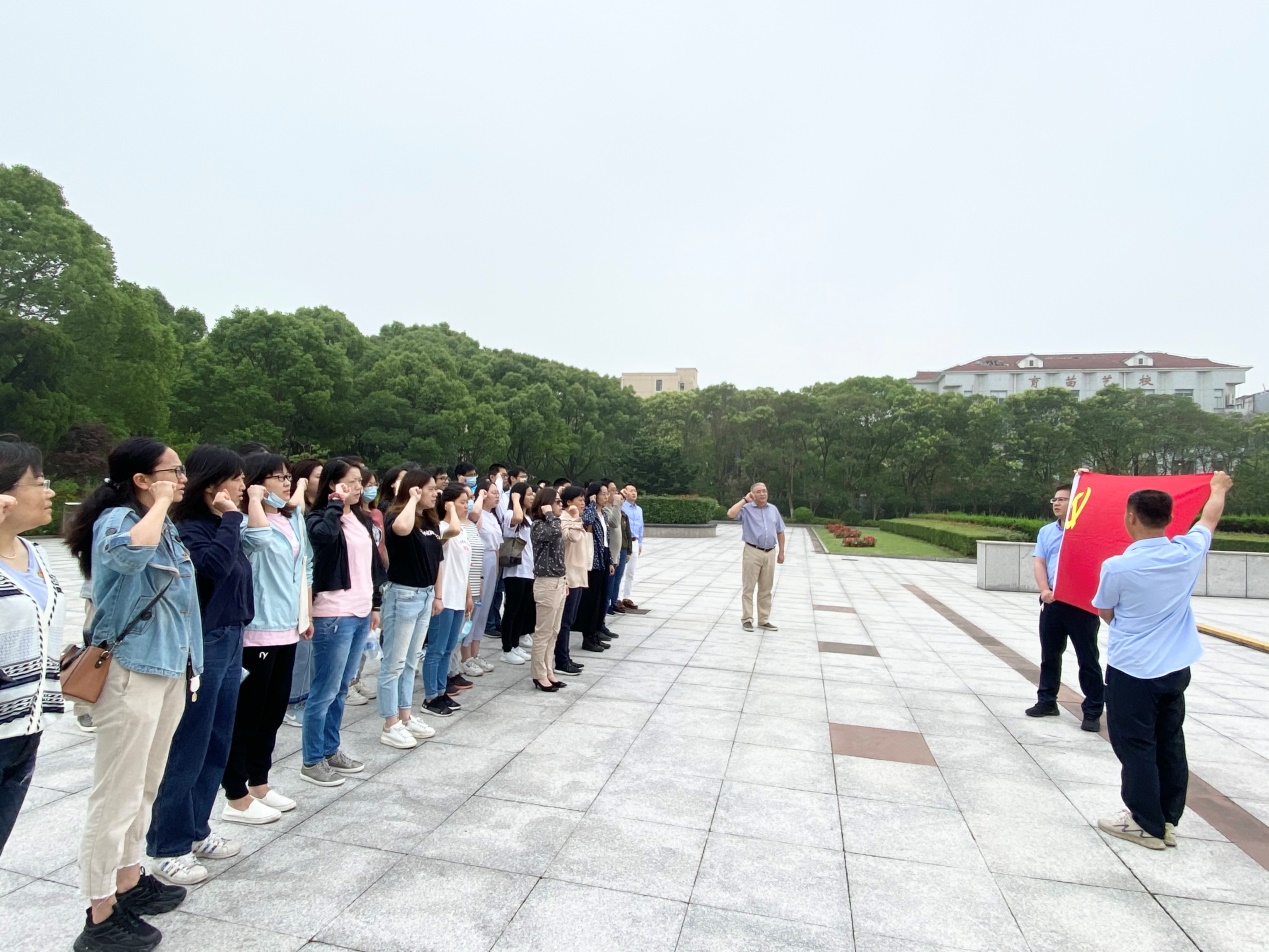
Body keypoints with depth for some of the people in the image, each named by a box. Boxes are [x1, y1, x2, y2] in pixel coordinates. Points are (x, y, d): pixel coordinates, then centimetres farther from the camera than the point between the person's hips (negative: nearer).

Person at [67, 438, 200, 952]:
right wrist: (161, 501, -26)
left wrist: (188, 664, 21)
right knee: (118, 793, 2)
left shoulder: (166, 525, 10)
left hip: (169, 669, 9)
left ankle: (128, 881, 36)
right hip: (131, 673, -9)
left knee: (146, 785, 20)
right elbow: (130, 553, -42)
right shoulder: (116, 520, -16)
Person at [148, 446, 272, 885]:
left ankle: (196, 830, 30)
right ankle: (168, 847, 17)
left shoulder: (223, 525, 10)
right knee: (187, 750, 2)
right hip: (201, 646, -9)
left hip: (229, 640, 9)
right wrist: (231, 517, -21)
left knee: (217, 745, 16)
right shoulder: (188, 527, -15)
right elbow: (214, 564, -31)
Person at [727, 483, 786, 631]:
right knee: (748, 588, 0)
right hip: (752, 552, -4)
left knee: (766, 589, 10)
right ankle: (747, 619, 7)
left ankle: (764, 620, 18)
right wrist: (745, 500, -14)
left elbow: (780, 531, 16)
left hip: (770, 553, 4)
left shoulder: (773, 509, 10)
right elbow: (730, 514, -23)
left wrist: (781, 552, 12)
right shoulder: (746, 509, -4)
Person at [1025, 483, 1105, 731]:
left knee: (1088, 658, 1)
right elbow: (1038, 563, 5)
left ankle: (1093, 711, 10)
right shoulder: (1046, 531, 12)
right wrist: (1044, 590, -10)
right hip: (1052, 602, 5)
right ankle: (1047, 701, 26)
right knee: (1049, 654, 14)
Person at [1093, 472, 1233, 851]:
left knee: (1136, 747, 6)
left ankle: (1147, 825, 16)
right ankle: (1168, 819, 28)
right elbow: (1211, 516, 15)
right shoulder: (1189, 553, -7)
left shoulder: (1117, 567, -20)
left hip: (1132, 671, -6)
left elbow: (1105, 613, -3)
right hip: (1176, 668, 6)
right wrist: (1218, 487, 34)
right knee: (1170, 743, 16)